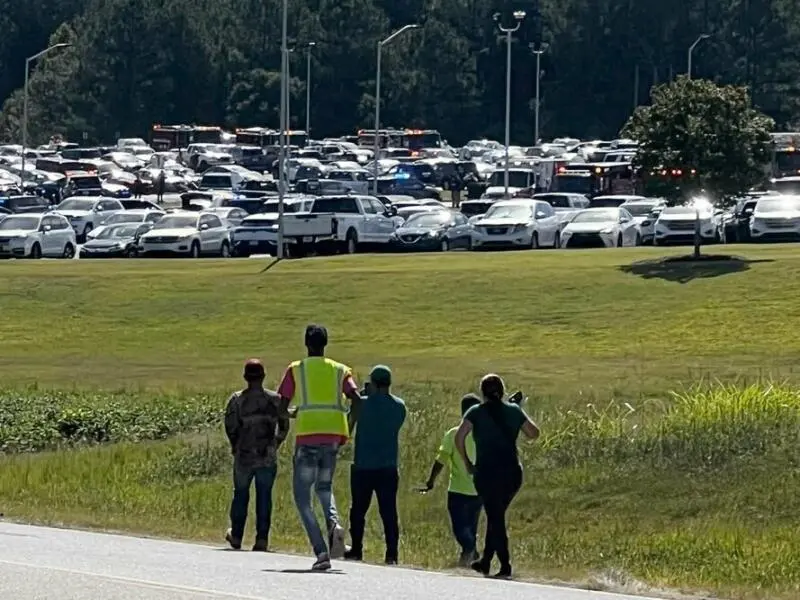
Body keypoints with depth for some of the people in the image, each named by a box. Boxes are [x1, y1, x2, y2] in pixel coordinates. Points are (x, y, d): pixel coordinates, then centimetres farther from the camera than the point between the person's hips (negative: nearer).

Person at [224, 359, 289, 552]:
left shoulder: (237, 399, -5)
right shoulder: (275, 399, -1)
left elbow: (230, 426, -8)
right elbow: (284, 426, 4)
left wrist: (236, 445, 9)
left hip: (244, 456, 0)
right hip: (268, 457, 0)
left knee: (241, 494, 14)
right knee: (264, 496, 4)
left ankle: (236, 536, 24)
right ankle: (262, 538, -1)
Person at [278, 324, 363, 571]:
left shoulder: (295, 370, 6)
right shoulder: (340, 370, 12)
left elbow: (282, 405, 1)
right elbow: (356, 400, -3)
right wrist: (348, 430, 7)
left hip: (307, 434, -3)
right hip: (334, 435, 3)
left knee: (302, 496, 5)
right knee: (324, 487, 24)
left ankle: (321, 551, -11)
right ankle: (334, 523, -8)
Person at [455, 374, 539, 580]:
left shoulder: (477, 413, -3)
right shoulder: (514, 411, 5)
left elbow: (459, 437, -14)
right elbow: (534, 433, 12)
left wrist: (467, 462, -2)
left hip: (487, 473, -3)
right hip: (512, 473, 3)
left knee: (495, 518, 2)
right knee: (496, 516, 19)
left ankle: (505, 566, -5)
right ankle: (485, 561, 25)